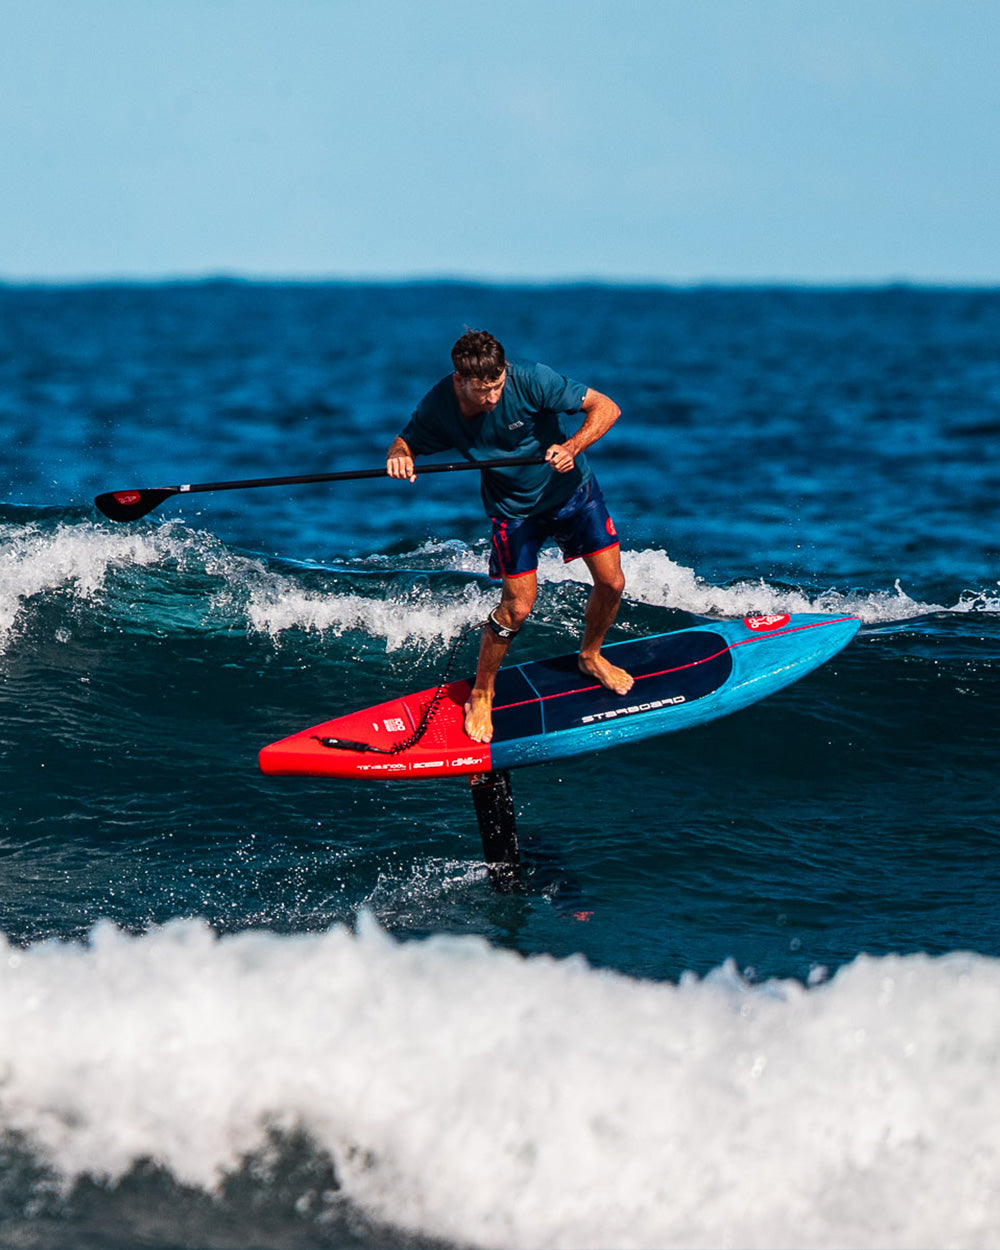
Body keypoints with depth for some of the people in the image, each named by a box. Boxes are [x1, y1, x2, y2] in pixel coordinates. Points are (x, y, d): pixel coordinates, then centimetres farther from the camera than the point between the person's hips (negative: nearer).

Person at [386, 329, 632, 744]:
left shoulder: (531, 380, -31)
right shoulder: (438, 407, -24)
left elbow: (606, 408, -25)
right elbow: (406, 442, -5)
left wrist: (572, 447, -41)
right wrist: (398, 455, -30)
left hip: (571, 488, 1)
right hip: (513, 506, -1)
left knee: (612, 583, 4)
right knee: (518, 605, -9)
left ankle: (590, 656, 34)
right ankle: (481, 694, 13)